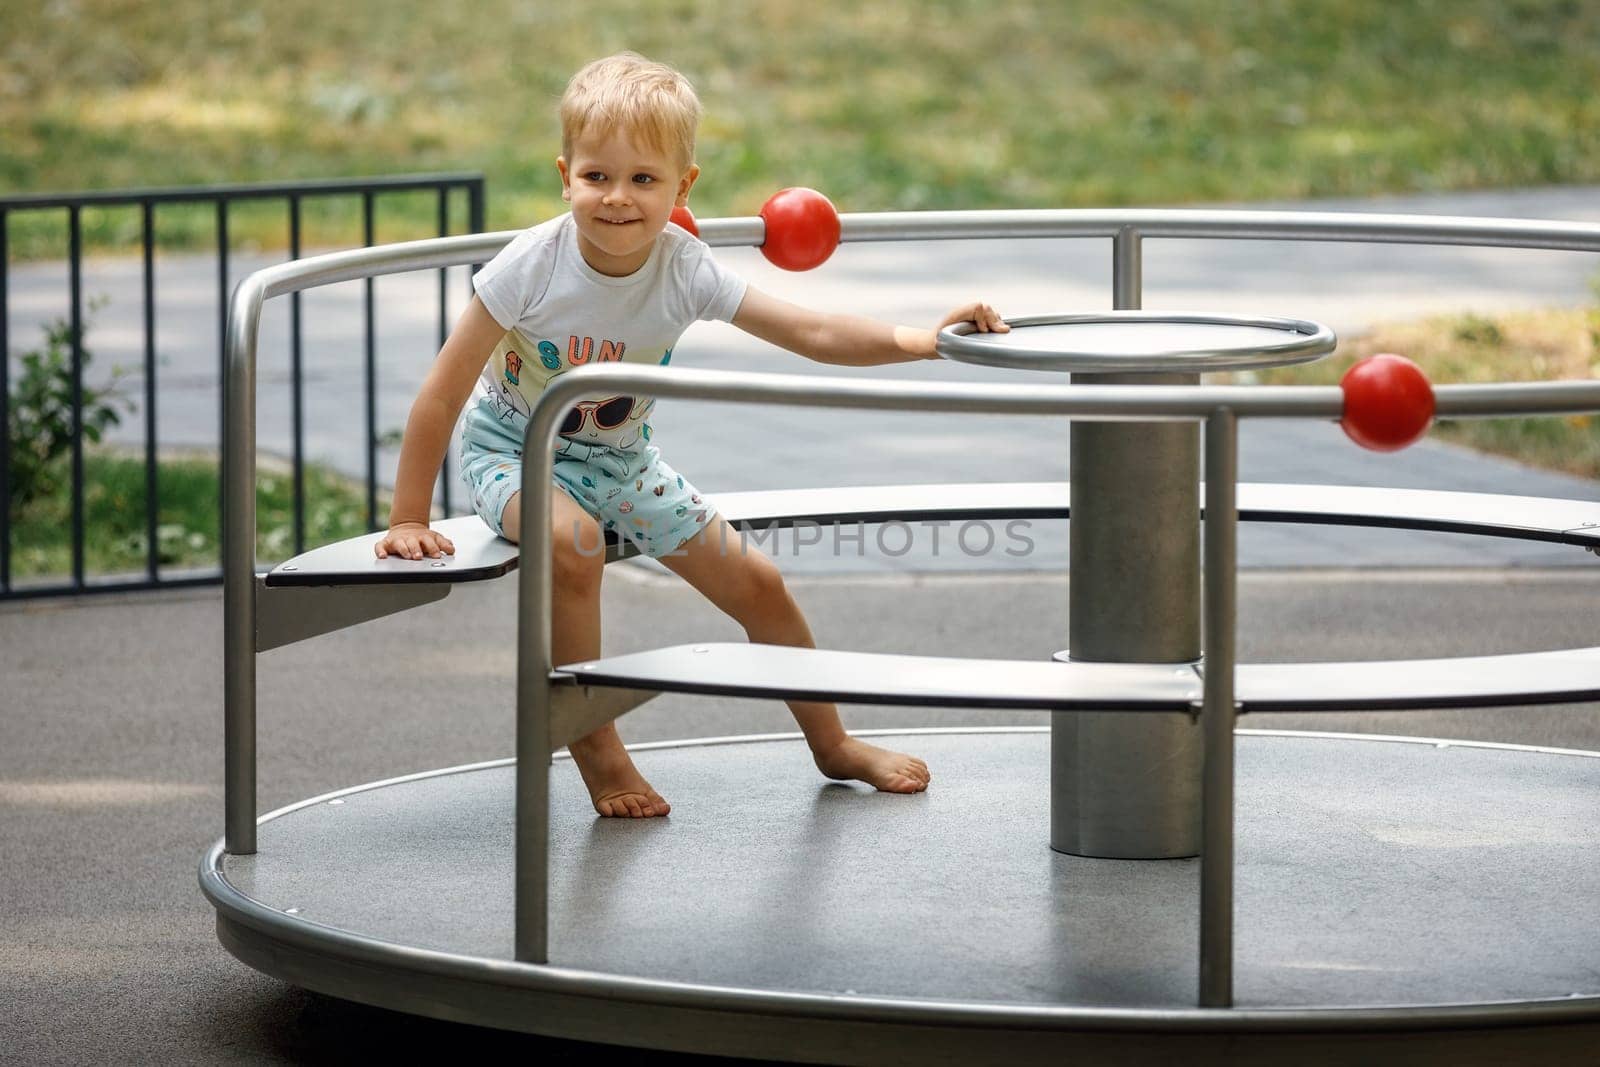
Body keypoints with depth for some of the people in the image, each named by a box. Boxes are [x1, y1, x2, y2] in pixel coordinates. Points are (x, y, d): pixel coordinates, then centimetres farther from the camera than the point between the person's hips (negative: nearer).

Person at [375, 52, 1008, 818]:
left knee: (754, 583, 5)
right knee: (571, 539, -37)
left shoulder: (683, 271, -20)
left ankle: (833, 747, 30)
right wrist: (408, 521, -21)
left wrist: (918, 341, -34)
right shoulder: (534, 266, -28)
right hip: (511, 450, -4)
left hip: (620, 460, 4)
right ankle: (594, 750, -19)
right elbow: (443, 394, -23)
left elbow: (811, 333, -20)